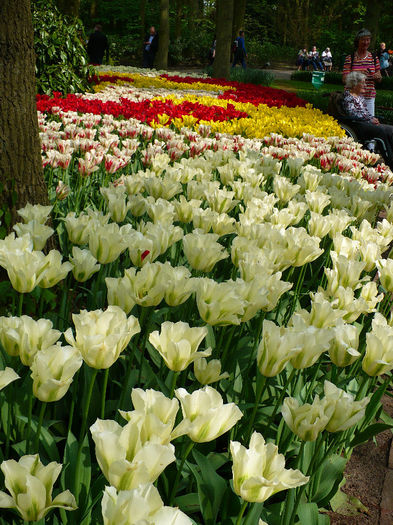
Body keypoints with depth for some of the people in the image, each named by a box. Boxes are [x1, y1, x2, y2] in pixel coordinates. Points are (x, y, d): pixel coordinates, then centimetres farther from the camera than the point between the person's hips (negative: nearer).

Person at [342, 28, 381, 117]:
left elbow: (379, 79, 15)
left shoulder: (374, 58, 9)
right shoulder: (350, 58, 0)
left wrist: (377, 77, -8)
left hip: (369, 97, 3)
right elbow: (344, 80, -5)